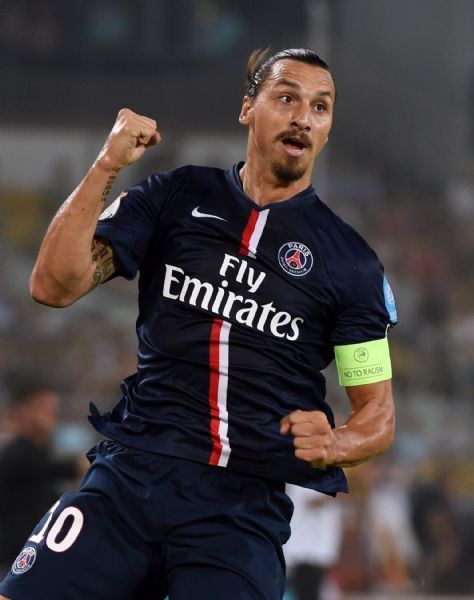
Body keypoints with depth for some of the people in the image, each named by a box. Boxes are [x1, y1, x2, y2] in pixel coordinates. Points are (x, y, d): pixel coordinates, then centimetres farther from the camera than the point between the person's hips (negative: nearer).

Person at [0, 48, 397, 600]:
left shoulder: (350, 260, 8)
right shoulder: (175, 197, 11)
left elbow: (378, 414, 11)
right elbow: (54, 286, 1)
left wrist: (334, 444, -12)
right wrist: (106, 167, -8)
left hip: (249, 502, -1)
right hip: (132, 471, 1)